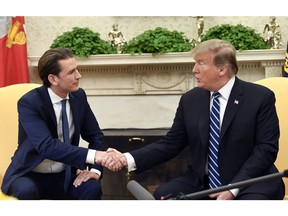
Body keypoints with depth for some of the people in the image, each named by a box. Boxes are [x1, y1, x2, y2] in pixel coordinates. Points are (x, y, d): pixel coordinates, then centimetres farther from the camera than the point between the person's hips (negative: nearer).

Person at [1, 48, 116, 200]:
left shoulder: (78, 96, -2)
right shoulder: (29, 102, -19)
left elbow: (95, 136, 7)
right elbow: (47, 146, -32)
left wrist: (95, 169, -11)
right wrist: (93, 155, -42)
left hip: (64, 176, 4)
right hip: (30, 176, -4)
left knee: (92, 188, -26)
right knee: (26, 190, -37)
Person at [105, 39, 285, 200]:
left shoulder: (261, 97, -6)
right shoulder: (190, 99, 6)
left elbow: (266, 148, -9)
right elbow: (171, 144, 4)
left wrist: (233, 188, -19)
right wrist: (128, 159, -11)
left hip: (249, 183, -3)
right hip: (201, 183, 4)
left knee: (252, 201, -35)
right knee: (163, 194, -20)